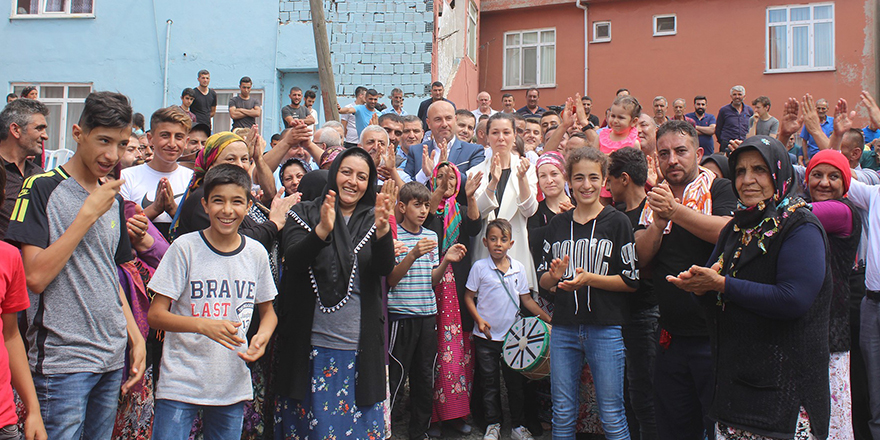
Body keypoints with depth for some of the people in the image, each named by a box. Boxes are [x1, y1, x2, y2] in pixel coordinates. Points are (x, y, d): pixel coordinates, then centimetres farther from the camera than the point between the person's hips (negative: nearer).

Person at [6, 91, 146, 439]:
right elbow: (35, 276, -19)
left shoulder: (114, 199, 11)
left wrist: (136, 337, 11)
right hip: (62, 360, -6)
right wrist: (89, 213, -16)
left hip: (112, 358, 7)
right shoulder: (41, 189, -9)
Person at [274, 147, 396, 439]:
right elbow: (293, 259, -12)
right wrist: (323, 229, -30)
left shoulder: (373, 219, 8)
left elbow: (385, 268, -9)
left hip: (359, 347, 1)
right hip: (310, 345, -1)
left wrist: (382, 229, -28)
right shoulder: (306, 214, 4)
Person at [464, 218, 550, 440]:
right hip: (486, 337, -1)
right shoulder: (479, 267, -5)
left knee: (515, 382, 8)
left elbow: (527, 299, 7)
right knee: (490, 384, 8)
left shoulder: (518, 268, 2)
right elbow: (469, 297, 1)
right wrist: (479, 320, -12)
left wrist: (548, 319, -1)